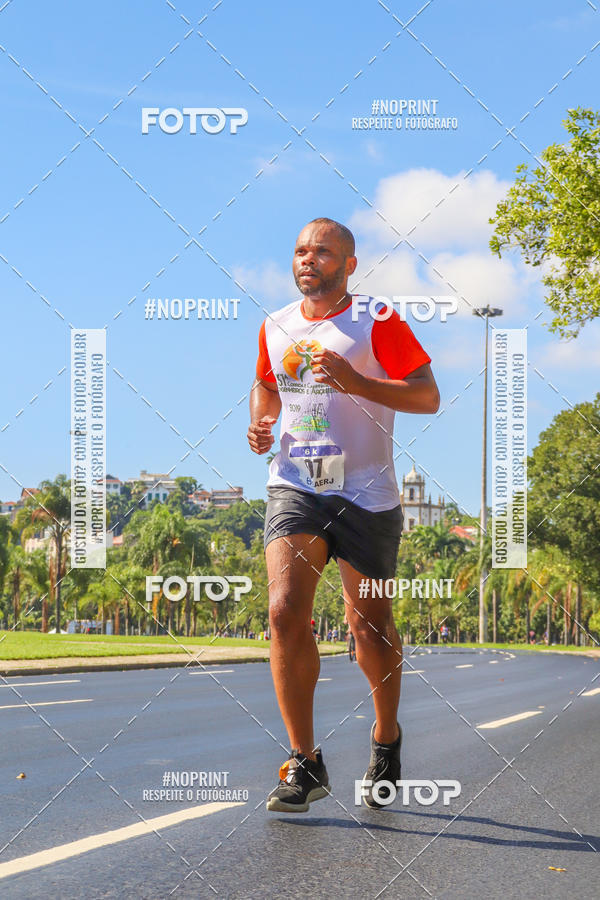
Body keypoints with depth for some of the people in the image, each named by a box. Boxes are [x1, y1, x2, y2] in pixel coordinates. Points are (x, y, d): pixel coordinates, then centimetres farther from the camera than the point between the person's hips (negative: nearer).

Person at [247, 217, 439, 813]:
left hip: (366, 493, -3)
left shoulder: (378, 324, -4)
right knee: (285, 612, -16)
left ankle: (386, 736, 33)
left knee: (369, 627, 4)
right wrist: (259, 425, 8)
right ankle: (305, 763, -8)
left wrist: (357, 383, -20)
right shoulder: (275, 328, 11)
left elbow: (428, 396, -7)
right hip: (294, 487, 3)